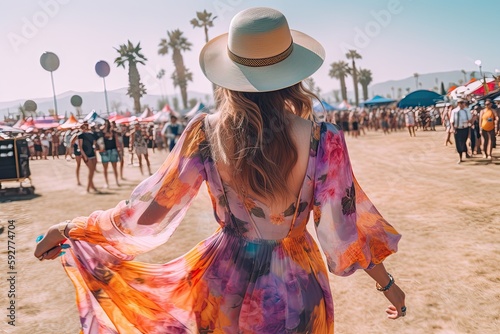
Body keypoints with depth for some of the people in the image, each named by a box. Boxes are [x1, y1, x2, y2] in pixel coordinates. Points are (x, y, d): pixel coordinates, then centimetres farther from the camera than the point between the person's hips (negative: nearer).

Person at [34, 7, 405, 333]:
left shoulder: (206, 133, -17)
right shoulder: (323, 139, -20)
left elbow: (145, 215, -12)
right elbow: (343, 234, -12)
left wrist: (67, 229, 4)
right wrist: (387, 282, 6)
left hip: (225, 285, 1)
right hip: (295, 290, -1)